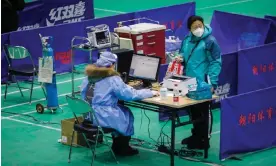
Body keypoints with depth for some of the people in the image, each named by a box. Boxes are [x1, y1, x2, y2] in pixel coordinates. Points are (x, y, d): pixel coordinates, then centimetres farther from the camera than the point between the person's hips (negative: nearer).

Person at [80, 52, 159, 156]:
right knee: (127, 114, 19)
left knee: (121, 109, 27)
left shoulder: (90, 76, 4)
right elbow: (130, 94, -14)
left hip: (88, 114, 7)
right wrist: (151, 93, 0)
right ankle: (122, 148, 30)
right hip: (103, 116, -7)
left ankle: (117, 146, 32)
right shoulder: (112, 79, -16)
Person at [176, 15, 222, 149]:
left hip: (203, 83, -7)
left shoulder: (210, 41, -13)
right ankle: (196, 135, 31)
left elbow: (215, 63, -14)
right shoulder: (187, 39, 7)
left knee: (204, 111, 3)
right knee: (193, 110, 17)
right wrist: (180, 58, -3)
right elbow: (182, 54, 22)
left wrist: (212, 83, -19)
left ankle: (204, 139, 10)